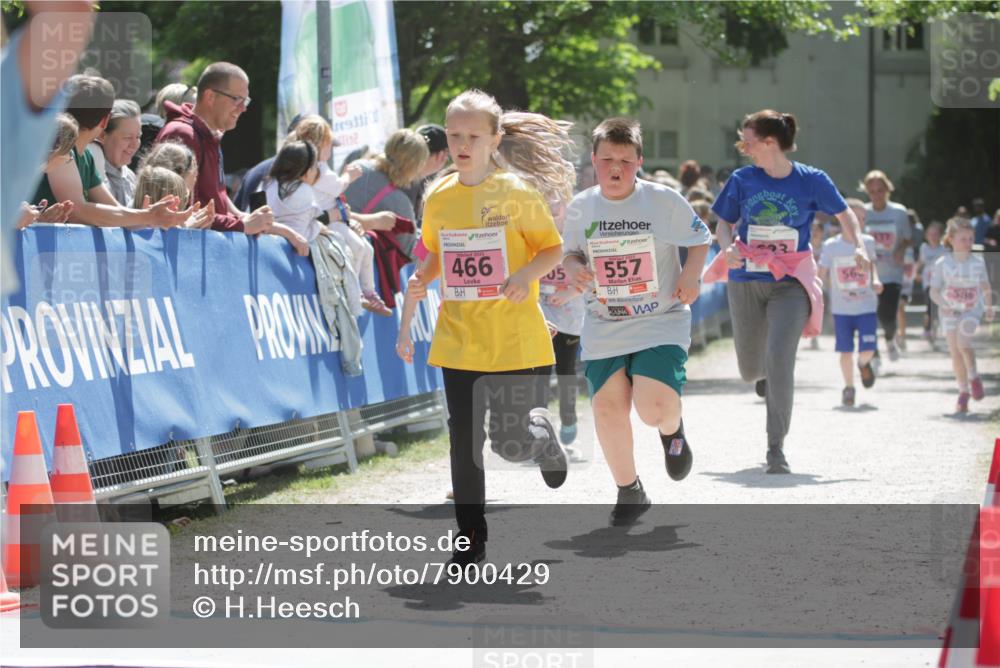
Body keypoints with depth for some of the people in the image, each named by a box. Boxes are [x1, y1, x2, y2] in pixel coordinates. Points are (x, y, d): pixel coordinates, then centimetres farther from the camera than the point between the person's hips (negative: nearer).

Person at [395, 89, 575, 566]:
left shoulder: (518, 192, -7)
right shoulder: (438, 198, 4)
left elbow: (554, 249, 0)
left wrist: (528, 273, -21)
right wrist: (406, 320, 12)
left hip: (514, 338, -3)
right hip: (458, 340, 3)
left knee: (509, 443, -3)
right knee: (464, 441, 1)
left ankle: (542, 433, 33)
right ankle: (471, 538, 12)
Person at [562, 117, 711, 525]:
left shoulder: (664, 201, -6)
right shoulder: (580, 207, 3)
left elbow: (700, 239, 5)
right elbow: (570, 252, 16)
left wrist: (691, 274, -12)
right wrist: (573, 268, -7)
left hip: (662, 323, -3)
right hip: (603, 328, 3)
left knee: (654, 407, -20)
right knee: (607, 406, -6)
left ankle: (672, 430, 20)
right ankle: (628, 491, 16)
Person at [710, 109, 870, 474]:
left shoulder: (811, 180, -6)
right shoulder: (742, 180, -1)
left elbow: (844, 214, 6)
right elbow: (723, 224, 8)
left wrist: (858, 246, -10)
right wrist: (728, 248, -14)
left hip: (791, 284, -3)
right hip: (746, 282, 3)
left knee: (780, 361, -19)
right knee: (751, 371, 10)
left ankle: (776, 448, -10)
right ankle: (767, 373, 51)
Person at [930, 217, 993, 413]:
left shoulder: (978, 262, -2)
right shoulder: (942, 263, -7)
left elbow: (986, 287, 14)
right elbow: (934, 291, -7)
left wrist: (989, 308, 11)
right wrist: (943, 305, -23)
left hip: (972, 310, 0)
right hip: (950, 312, 1)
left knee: (963, 341, -25)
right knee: (955, 352, 0)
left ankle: (973, 377, -3)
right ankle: (963, 392, 12)